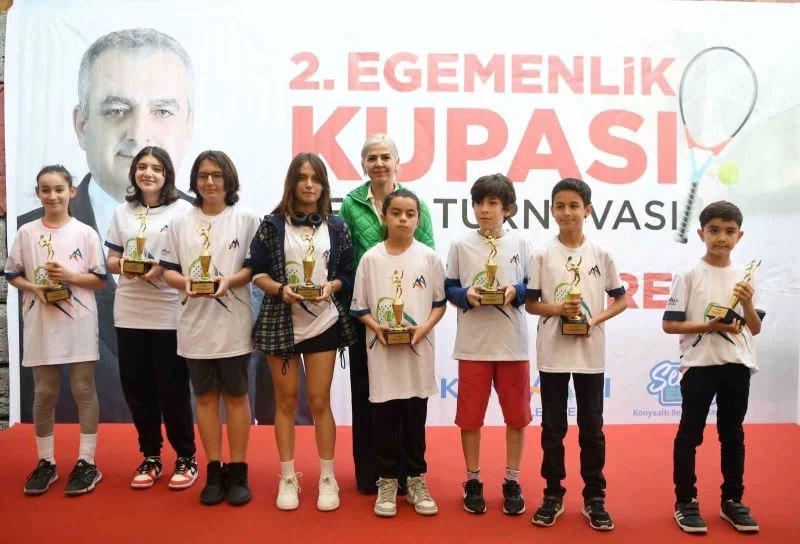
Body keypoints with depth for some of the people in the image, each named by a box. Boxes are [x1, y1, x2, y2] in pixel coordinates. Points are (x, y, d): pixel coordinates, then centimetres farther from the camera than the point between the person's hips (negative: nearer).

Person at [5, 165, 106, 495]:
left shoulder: (85, 233, -1)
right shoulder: (26, 233, 5)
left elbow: (100, 279, 0)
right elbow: (12, 275, 8)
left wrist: (69, 276, -15)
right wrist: (34, 288, -10)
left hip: (78, 323, -2)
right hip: (41, 323, 2)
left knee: (83, 390, 3)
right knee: (44, 394, 9)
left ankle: (87, 462, 12)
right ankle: (45, 462, 21)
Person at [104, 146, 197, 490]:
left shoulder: (182, 210, -3)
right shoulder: (122, 212, 11)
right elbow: (111, 260, 12)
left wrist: (164, 267, -19)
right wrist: (122, 265, -10)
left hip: (169, 312, -4)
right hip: (129, 313, 4)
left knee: (173, 387, 2)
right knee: (136, 385, 10)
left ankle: (186, 457, 18)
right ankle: (150, 456, 25)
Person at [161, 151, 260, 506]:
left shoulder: (246, 219, 0)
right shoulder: (180, 222, 7)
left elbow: (254, 266, -2)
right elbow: (168, 270, 7)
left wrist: (230, 280, -20)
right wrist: (184, 282, -14)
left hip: (233, 322, -2)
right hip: (195, 323, 3)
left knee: (236, 396, 6)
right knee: (206, 397, 9)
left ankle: (238, 473, 17)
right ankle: (214, 473, 21)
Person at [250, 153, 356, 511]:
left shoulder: (337, 227, 2)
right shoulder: (272, 225, -1)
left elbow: (348, 275, 4)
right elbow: (257, 271, -2)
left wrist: (331, 286, -16)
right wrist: (281, 289, -19)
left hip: (323, 323, 0)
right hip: (280, 322, 0)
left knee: (319, 400, 4)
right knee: (286, 400, 9)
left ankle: (327, 478, 18)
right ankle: (287, 478, 21)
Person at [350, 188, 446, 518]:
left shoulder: (429, 257, 0)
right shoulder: (371, 258, 0)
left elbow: (440, 302, 5)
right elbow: (359, 307, 3)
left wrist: (424, 328, -11)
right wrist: (376, 327, -14)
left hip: (418, 349, 0)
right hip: (382, 350, 0)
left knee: (415, 419, 10)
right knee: (384, 419, 7)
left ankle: (416, 480, 24)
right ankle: (387, 481, 20)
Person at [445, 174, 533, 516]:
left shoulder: (519, 245, 4)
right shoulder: (461, 246, 1)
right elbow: (449, 289, 4)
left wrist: (515, 291, -14)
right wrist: (466, 295, -16)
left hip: (513, 344, 1)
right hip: (473, 344, -1)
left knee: (517, 414, 8)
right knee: (470, 415, 7)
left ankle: (512, 481, 25)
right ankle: (472, 481, 23)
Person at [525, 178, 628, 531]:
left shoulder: (601, 255, 1)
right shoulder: (543, 255, -1)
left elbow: (621, 299, 7)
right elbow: (530, 303, 2)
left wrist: (596, 319, -9)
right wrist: (559, 309, -16)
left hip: (590, 352, 0)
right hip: (552, 353, 0)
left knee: (592, 428, 8)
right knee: (553, 427, 9)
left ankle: (594, 498, 20)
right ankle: (553, 494, 21)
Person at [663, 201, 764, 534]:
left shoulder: (745, 276, 6)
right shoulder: (689, 274, -5)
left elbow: (755, 329, 7)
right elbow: (669, 324, -8)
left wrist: (747, 303, -11)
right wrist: (709, 325, -19)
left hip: (737, 365, 4)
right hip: (699, 364, -4)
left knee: (732, 434, 13)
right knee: (690, 434, 3)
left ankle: (732, 500, 25)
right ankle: (685, 502, 14)